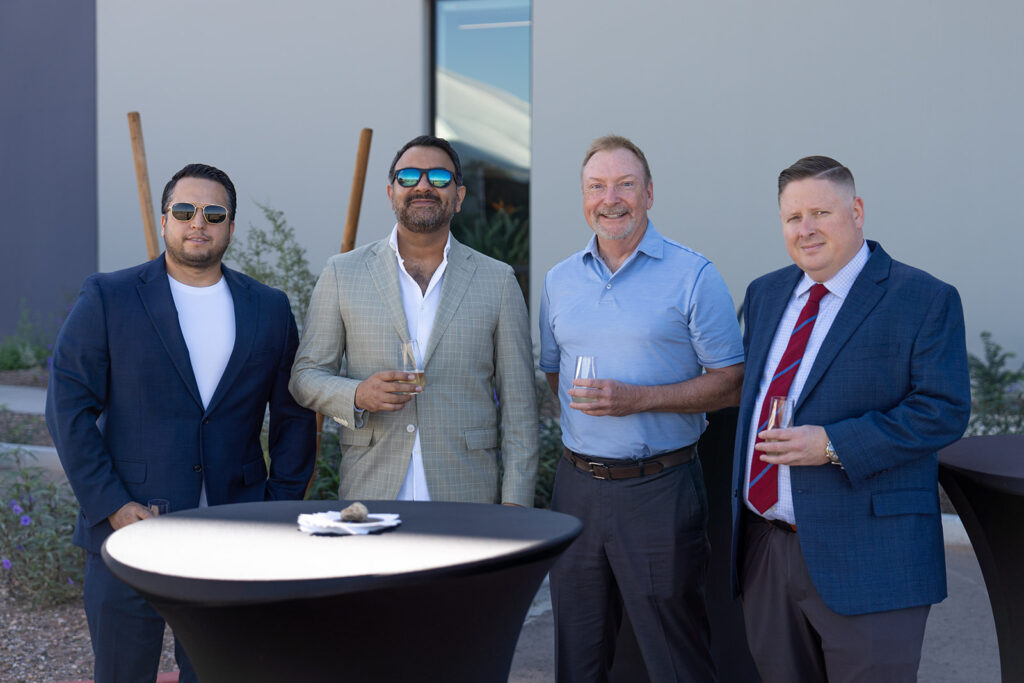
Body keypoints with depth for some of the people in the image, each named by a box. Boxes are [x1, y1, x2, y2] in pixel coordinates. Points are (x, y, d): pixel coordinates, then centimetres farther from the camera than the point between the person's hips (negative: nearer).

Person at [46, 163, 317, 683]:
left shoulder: (269, 309, 9)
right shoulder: (107, 299, 0)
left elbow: (294, 416, 12)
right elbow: (68, 406, -3)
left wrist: (281, 509, 4)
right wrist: (110, 505, -11)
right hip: (128, 526, -2)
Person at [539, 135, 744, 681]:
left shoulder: (694, 277, -5)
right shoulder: (559, 280, 11)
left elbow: (731, 385, -7)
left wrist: (638, 399, -18)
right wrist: (582, 409, 3)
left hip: (660, 488, -4)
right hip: (577, 486, 5)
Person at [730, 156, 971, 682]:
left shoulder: (924, 299, -6)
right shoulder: (765, 294, 14)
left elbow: (943, 411, -13)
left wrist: (833, 446, -20)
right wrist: (742, 495, 14)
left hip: (864, 558, -6)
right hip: (764, 549, 6)